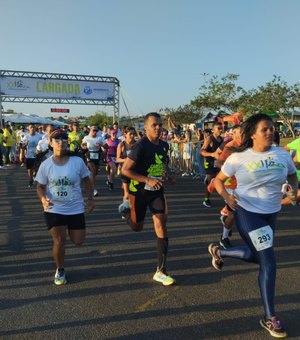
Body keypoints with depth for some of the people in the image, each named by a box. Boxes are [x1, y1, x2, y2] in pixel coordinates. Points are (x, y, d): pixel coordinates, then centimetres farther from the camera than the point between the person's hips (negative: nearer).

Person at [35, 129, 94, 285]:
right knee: (59, 241, -3)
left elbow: (86, 180, 4)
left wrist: (90, 199, -1)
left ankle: (68, 230, 43)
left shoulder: (77, 161, -9)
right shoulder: (45, 165, -8)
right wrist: (43, 199, -21)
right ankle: (60, 270, 24)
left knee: (78, 242, 6)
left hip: (75, 209, 1)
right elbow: (40, 186, 0)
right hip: (54, 210, -1)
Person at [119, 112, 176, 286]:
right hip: (139, 192, -5)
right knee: (137, 227, 13)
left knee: (162, 227, -6)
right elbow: (125, 170, -22)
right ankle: (126, 208, 48)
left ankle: (161, 272, 2)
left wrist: (167, 176, 2)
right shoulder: (140, 146, -20)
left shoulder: (164, 145, 1)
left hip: (157, 191, 5)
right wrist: (148, 180, -29)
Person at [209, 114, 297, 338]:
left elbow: (293, 177, 11)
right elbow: (219, 180, -2)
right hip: (247, 213, -6)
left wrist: (294, 190, -12)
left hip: (271, 214, 6)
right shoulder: (239, 157, -12)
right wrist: (226, 196, -22)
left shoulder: (282, 155, -2)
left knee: (258, 256, 19)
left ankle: (219, 252, 44)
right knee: (269, 262, -7)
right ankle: (270, 318, 12)